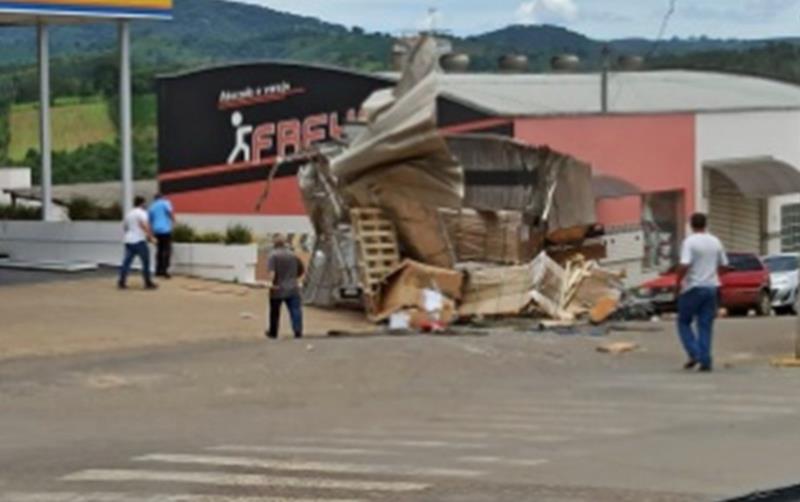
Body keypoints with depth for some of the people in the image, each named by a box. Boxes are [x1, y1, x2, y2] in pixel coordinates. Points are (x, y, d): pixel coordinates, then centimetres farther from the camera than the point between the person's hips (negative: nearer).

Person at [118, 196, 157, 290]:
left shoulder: (128, 214, 18)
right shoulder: (142, 213, -6)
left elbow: (124, 227, 26)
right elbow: (144, 225, -21)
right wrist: (150, 236, -19)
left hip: (128, 241, 7)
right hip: (139, 241, -7)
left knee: (127, 261, 3)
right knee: (146, 262, 1)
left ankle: (121, 282, -5)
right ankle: (148, 283, 2)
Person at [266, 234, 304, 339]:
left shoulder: (273, 255, -7)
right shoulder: (292, 255, 9)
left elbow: (272, 272, -21)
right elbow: (302, 270, 17)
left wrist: (272, 283, -19)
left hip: (278, 290, -2)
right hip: (292, 289, 3)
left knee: (275, 312, 11)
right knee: (296, 310, -2)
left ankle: (273, 333, 23)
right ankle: (298, 331, -15)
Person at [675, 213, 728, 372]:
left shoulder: (690, 242, -12)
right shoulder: (715, 242, 6)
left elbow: (684, 266, -22)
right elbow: (724, 265, 13)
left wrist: (678, 283, -8)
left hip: (693, 288, -5)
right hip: (711, 287, 5)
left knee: (684, 322, 9)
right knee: (706, 326, 7)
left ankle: (694, 354, -5)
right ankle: (705, 361, 0)